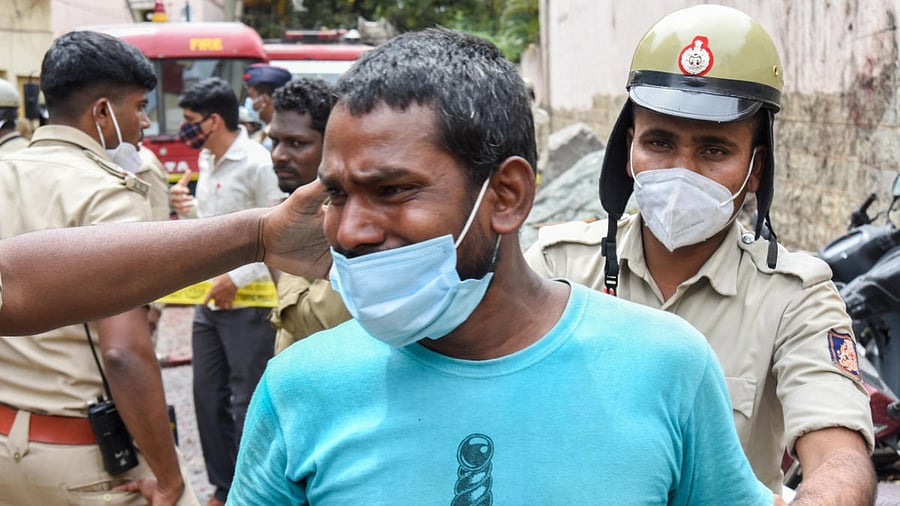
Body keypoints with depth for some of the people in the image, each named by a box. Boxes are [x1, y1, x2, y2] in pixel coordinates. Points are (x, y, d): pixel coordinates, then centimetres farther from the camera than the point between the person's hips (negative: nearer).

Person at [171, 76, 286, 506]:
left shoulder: (257, 164, -16)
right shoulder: (206, 160, 10)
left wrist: (237, 279, -18)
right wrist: (186, 210, -1)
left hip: (247, 305, -8)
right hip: (209, 299, 8)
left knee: (247, 405, 1)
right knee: (208, 397, 13)